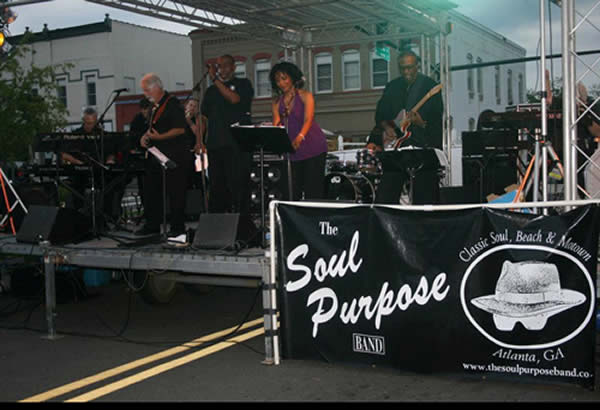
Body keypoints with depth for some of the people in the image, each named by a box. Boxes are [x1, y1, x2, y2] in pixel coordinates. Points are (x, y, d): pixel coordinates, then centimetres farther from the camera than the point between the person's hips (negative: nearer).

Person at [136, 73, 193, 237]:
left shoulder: (173, 104, -11)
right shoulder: (156, 106, 16)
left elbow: (180, 129, -18)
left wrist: (159, 137, -23)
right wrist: (146, 136, 8)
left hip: (173, 157, -9)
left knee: (175, 193, -3)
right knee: (151, 191, 11)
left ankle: (177, 226, 5)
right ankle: (152, 225, 21)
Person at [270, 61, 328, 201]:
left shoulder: (305, 96, -4)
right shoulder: (277, 102, 9)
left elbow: (308, 120, -18)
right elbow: (276, 124, -3)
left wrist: (299, 137, -38)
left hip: (313, 147, -4)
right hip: (293, 150, 4)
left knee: (313, 190, -9)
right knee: (294, 191, 1)